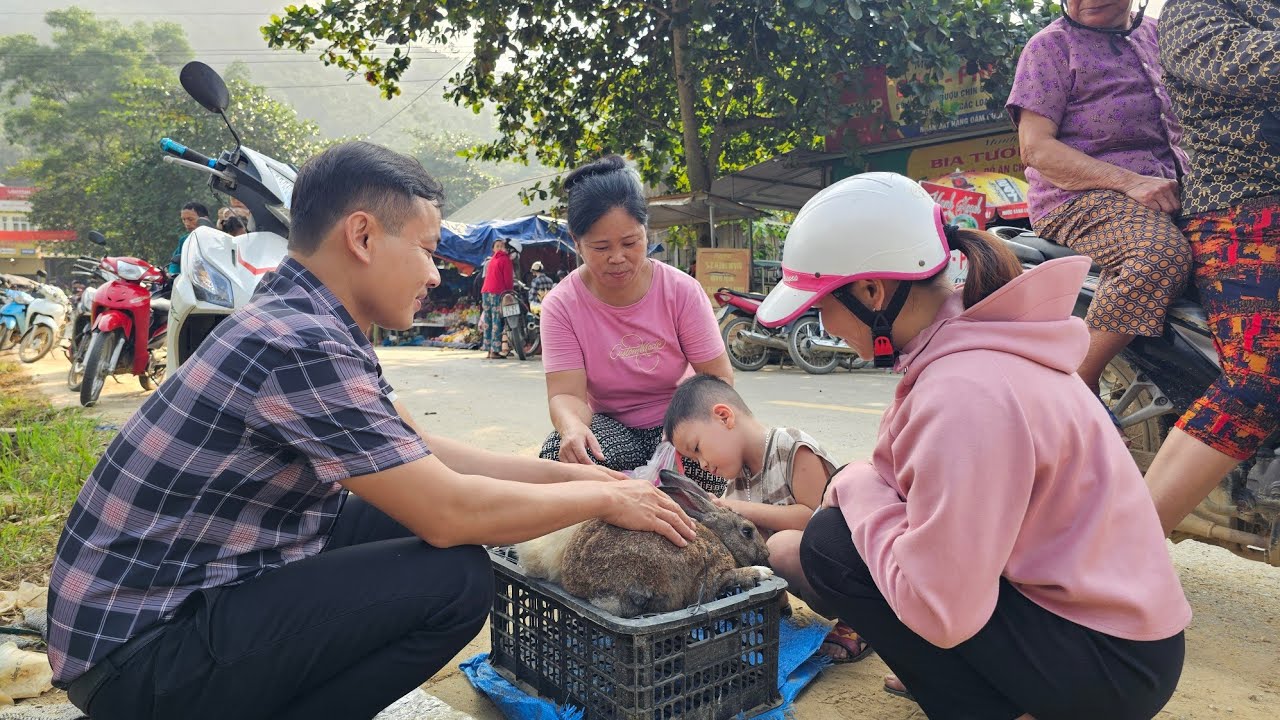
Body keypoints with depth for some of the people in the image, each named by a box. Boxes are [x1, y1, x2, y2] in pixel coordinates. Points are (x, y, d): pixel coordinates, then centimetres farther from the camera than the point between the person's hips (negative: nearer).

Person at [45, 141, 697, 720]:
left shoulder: (303, 320, 5)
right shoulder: (296, 345, -25)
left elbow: (424, 456, 10)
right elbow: (451, 512, -24)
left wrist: (572, 474, 7)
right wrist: (600, 498, -10)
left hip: (193, 587, 10)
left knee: (414, 507, 7)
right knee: (457, 578, -19)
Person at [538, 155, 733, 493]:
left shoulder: (682, 291, -12)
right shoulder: (561, 306, -13)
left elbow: (718, 378, -10)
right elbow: (566, 394, -21)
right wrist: (573, 427, -47)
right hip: (609, 426, 0)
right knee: (566, 451, -34)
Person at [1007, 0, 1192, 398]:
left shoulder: (1156, 35, 23)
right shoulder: (1051, 45, 3)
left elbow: (1184, 121, 31)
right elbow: (1035, 147, -9)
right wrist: (1130, 182, -19)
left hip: (1170, 190, 7)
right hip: (1082, 196, -7)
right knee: (1162, 254, -36)